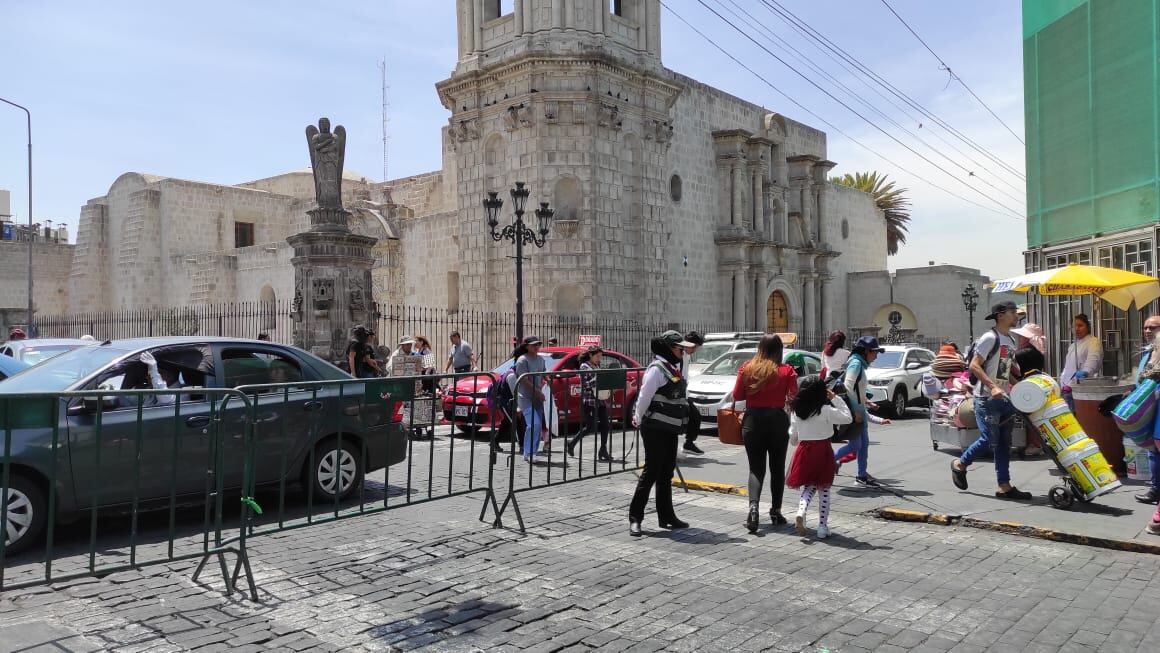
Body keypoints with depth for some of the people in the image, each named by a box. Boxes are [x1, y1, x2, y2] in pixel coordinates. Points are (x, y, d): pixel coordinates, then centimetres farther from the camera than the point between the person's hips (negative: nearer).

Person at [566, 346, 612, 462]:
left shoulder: (597, 366, 15)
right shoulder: (584, 366, -7)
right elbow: (587, 384, -16)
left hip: (600, 400, 7)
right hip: (589, 401, -7)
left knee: (605, 424, 1)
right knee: (590, 426, -5)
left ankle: (603, 451, 6)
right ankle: (572, 443, 13)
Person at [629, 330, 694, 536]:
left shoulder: (674, 368, 13)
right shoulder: (657, 369, -15)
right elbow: (644, 397, -15)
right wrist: (639, 419, -5)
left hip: (670, 429, 9)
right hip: (655, 428, -9)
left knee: (666, 473, 13)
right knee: (651, 472, -6)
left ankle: (666, 516, 22)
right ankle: (635, 518, 1)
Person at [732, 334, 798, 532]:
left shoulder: (747, 368, -1)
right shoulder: (786, 370, -5)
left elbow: (737, 396, 2)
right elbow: (794, 398, -7)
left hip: (752, 419, 1)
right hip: (777, 420, -1)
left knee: (756, 467, 6)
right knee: (777, 468, 14)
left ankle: (753, 505, -15)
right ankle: (776, 512, 20)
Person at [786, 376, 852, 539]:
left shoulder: (796, 412, 1)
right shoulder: (826, 410, -12)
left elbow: (793, 439, 7)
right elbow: (848, 418, -2)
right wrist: (836, 398, 0)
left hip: (804, 450, 3)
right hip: (822, 450, -3)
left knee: (809, 487, 17)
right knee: (824, 489, 9)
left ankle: (800, 513, -9)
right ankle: (823, 527, 13)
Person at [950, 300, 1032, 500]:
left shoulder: (1011, 341, 16)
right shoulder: (990, 338, -11)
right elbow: (974, 366, -17)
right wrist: (992, 387, -25)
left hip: (1004, 398, 9)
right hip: (986, 398, -8)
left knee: (1004, 442, 7)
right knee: (989, 438, -9)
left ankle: (1004, 486, 11)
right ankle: (960, 464, 14)